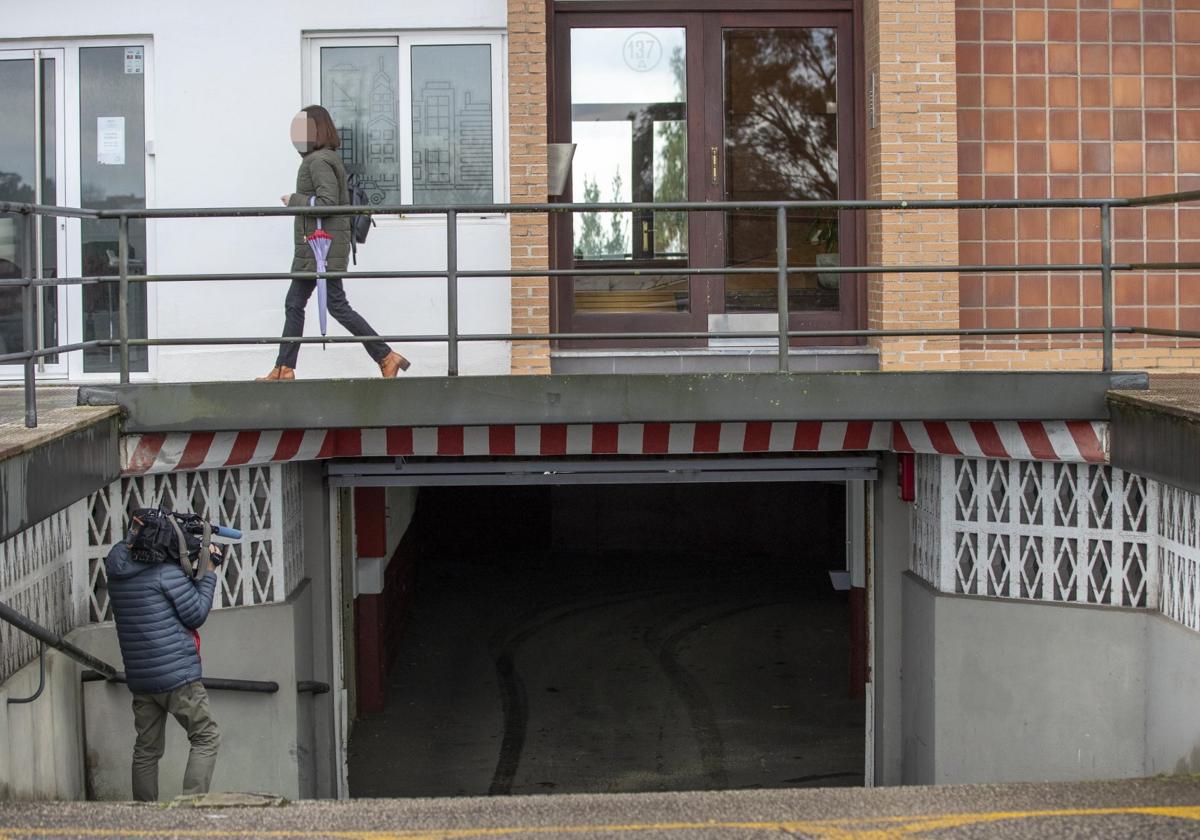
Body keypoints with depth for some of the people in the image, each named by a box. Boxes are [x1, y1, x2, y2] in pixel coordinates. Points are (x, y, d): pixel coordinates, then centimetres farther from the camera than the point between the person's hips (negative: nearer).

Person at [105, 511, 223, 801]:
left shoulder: (118, 574, 7)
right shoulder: (168, 573, -12)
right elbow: (196, 614, -7)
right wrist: (207, 572, 1)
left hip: (139, 679, 7)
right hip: (178, 676, -7)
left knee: (146, 750, 12)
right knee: (206, 738, 2)